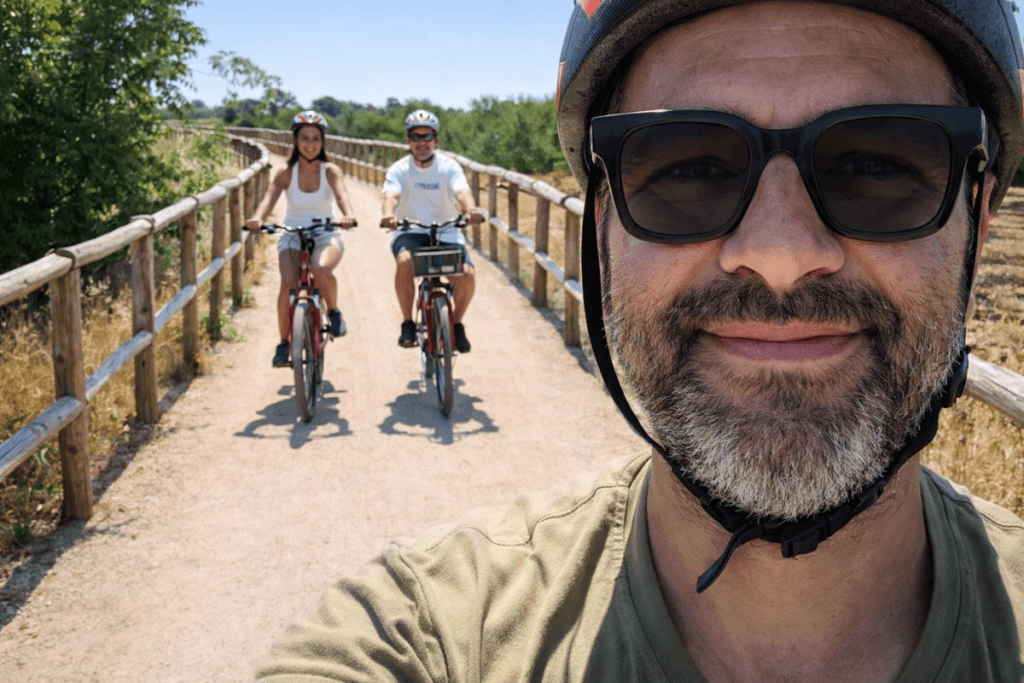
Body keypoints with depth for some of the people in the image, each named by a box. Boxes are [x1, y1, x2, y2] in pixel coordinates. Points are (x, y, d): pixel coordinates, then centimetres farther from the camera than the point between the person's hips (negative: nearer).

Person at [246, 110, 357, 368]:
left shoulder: (330, 171, -4)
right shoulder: (286, 173, -3)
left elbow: (341, 194, -22)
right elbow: (270, 198, -18)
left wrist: (348, 215, -45)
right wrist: (257, 219, -41)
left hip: (326, 235, -1)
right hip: (292, 236, 1)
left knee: (321, 269, -35)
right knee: (288, 283, -24)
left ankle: (333, 311, -5)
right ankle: (284, 343, -7)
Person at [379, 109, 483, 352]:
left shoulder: (449, 166, -2)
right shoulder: (399, 169, -3)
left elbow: (462, 192, -20)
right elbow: (391, 196, -21)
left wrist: (470, 210, -44)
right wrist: (388, 214, -45)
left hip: (446, 232, 1)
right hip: (411, 231, 0)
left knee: (467, 274, -24)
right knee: (404, 262, -34)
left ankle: (457, 324, 5)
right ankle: (408, 323, -14)